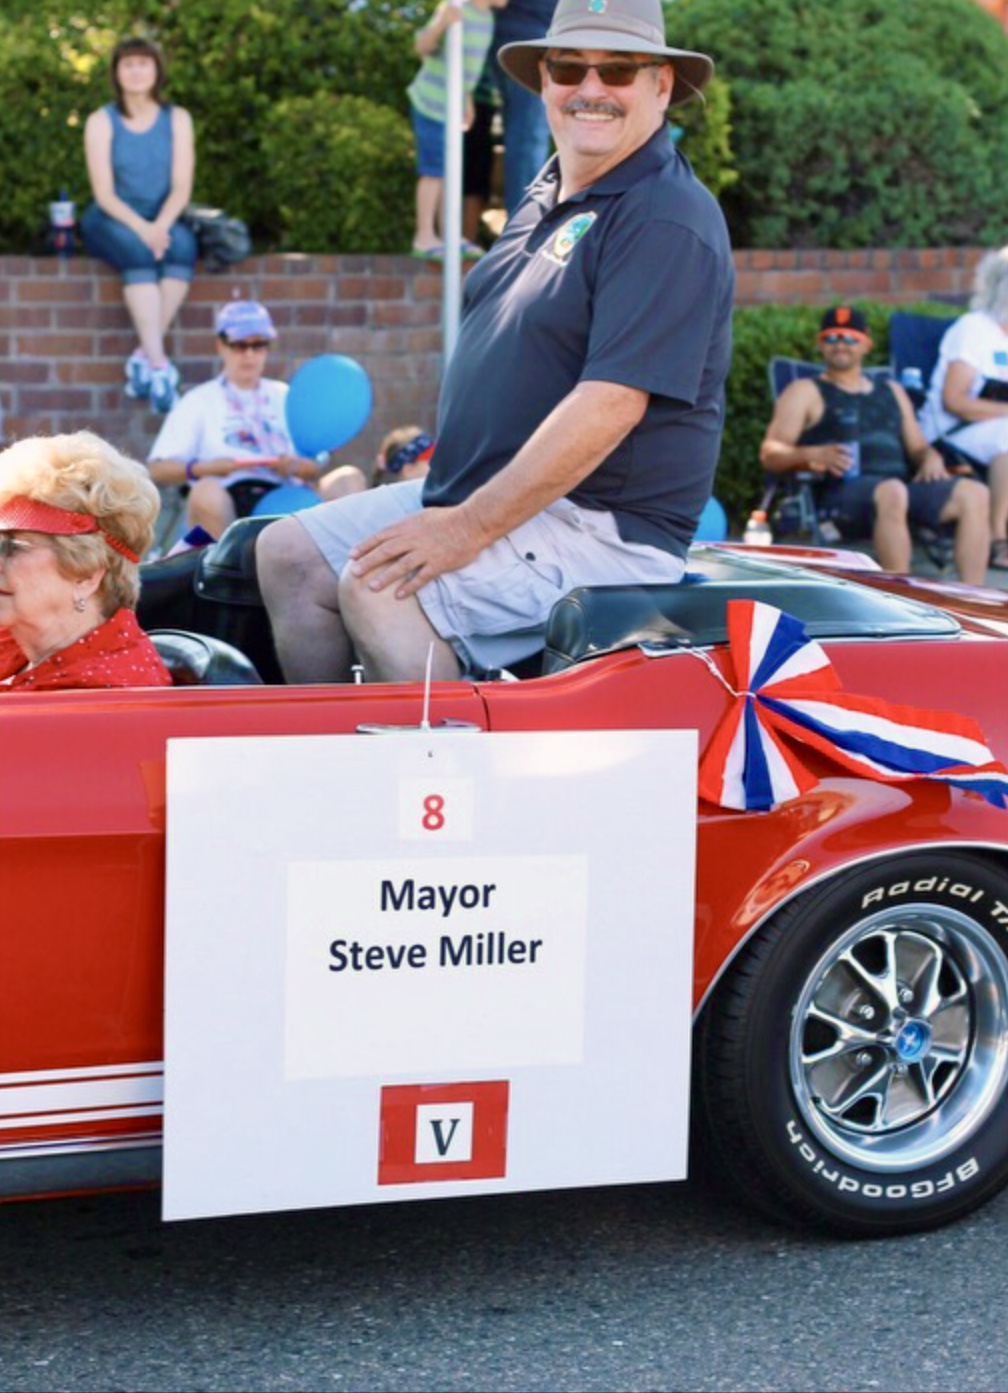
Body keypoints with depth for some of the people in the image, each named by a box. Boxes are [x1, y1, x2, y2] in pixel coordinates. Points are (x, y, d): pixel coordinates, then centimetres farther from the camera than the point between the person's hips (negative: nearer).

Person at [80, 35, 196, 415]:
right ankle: (159, 366, -45)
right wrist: (140, 228, -26)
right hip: (111, 222, -2)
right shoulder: (100, 122, -1)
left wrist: (161, 226, -22)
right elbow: (104, 194, -9)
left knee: (182, 243, -33)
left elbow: (181, 187, -3)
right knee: (138, 252, -36)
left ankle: (143, 357, -35)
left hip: (161, 222, 2)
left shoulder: (177, 119, 6)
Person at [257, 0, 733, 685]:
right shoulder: (549, 199, 15)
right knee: (288, 554, 6)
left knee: (379, 591, -28)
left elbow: (611, 402, -25)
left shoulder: (669, 221, -16)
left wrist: (469, 528, -25)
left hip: (603, 524, -10)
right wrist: (444, 500, 13)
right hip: (473, 492, 10)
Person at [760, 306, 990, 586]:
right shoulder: (806, 392, 15)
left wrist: (931, 458, 4)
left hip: (904, 483, 6)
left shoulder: (892, 392, 32)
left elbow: (916, 446, 30)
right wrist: (815, 455, -17)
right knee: (892, 493, -40)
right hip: (841, 491, -6)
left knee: (974, 493, -19)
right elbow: (770, 454, 3)